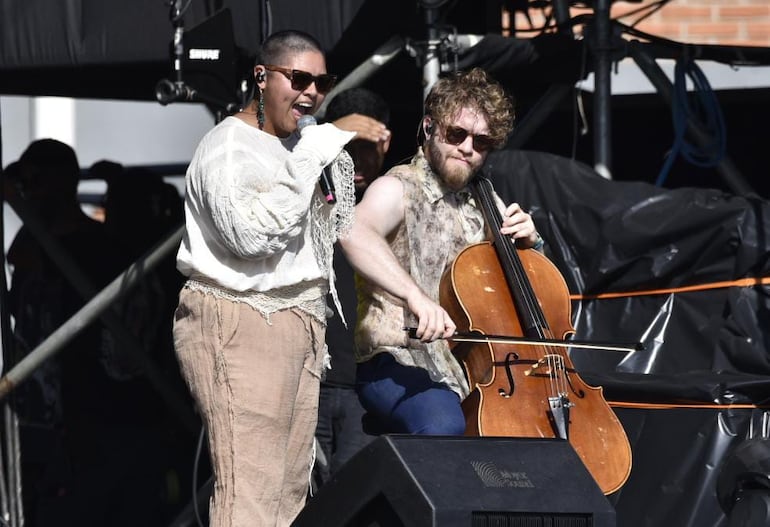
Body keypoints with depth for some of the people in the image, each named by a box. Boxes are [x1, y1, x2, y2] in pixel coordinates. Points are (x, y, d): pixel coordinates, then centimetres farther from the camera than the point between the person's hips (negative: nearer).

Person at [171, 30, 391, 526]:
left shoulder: (294, 146, 18)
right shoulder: (230, 146, -9)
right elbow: (253, 232, -27)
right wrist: (321, 145, -24)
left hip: (301, 325, 9)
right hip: (241, 325, -9)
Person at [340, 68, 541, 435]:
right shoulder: (398, 189, -5)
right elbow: (354, 234, -29)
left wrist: (528, 243, 6)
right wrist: (414, 294, -43)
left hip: (477, 365, 7)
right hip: (402, 364, -7)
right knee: (444, 426, -36)